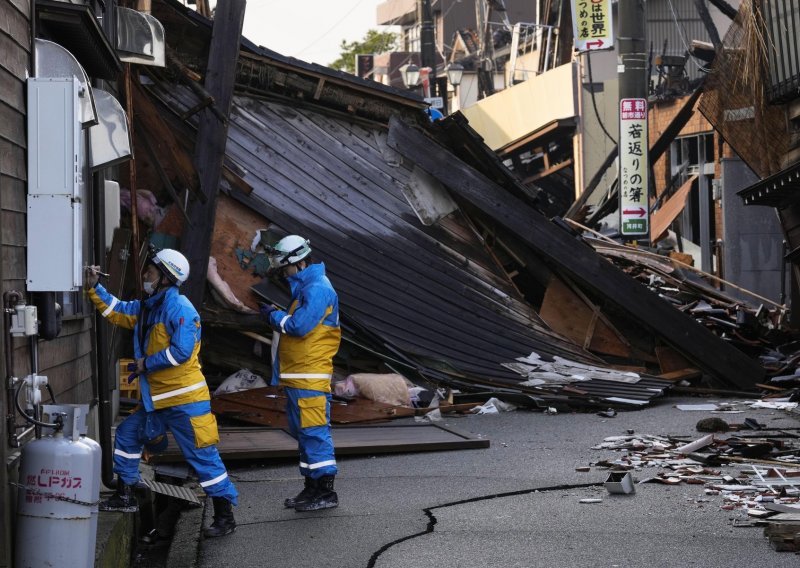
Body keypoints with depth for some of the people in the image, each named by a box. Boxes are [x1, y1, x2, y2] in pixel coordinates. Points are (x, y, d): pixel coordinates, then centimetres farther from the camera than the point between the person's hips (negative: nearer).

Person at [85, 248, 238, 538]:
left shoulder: (179, 307, -17)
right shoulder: (147, 306, 11)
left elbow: (181, 351, -25)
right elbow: (117, 311, 23)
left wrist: (146, 364, -15)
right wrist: (94, 288, 12)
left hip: (184, 399, -10)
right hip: (155, 398, 10)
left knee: (203, 456, -6)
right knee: (127, 435, 18)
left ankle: (225, 516, -1)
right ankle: (125, 496, 29)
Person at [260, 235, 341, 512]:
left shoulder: (317, 289, -15)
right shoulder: (303, 287, 19)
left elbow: (299, 325, -23)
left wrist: (273, 315, -9)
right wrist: (276, 315, 5)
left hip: (310, 378, -11)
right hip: (296, 376, 11)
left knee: (314, 431, -9)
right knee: (303, 432, 15)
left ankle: (326, 491, -5)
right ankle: (311, 488, 22)